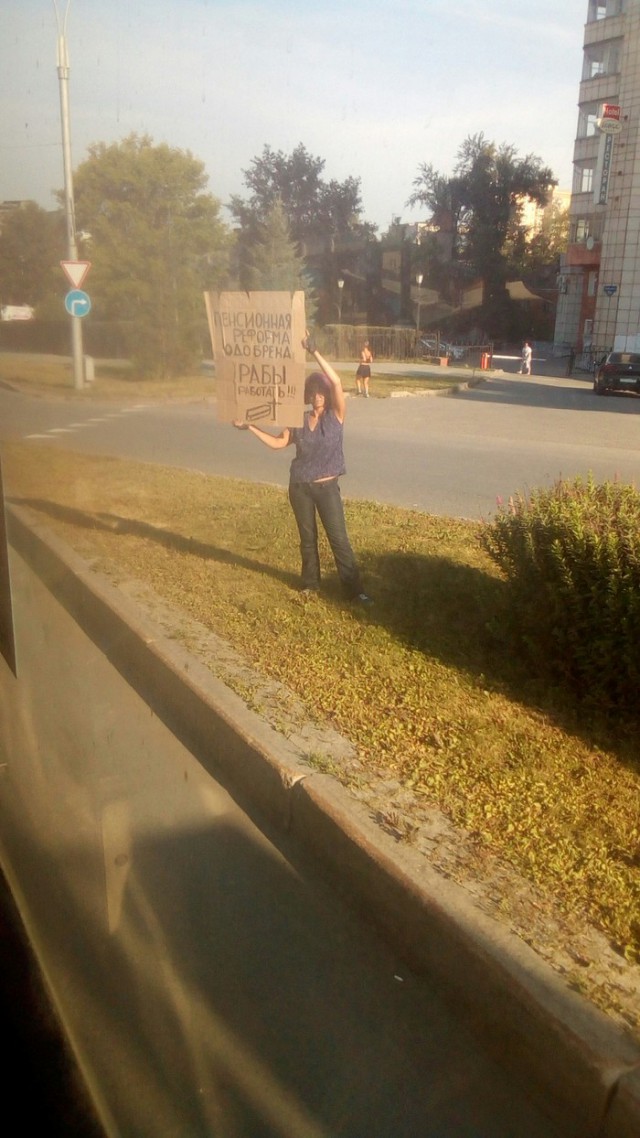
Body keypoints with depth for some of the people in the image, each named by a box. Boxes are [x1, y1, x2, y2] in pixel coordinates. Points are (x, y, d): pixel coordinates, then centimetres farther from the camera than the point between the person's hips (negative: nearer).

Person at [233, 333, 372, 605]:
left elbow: (336, 382, -21)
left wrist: (314, 352, -25)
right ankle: (310, 583, 30)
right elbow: (278, 442, 11)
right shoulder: (299, 420, 4)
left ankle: (354, 590, 2)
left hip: (327, 487, -3)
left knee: (339, 539, -3)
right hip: (300, 487, 3)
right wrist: (250, 427, 4)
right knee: (307, 538, 14)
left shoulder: (336, 415, -7)